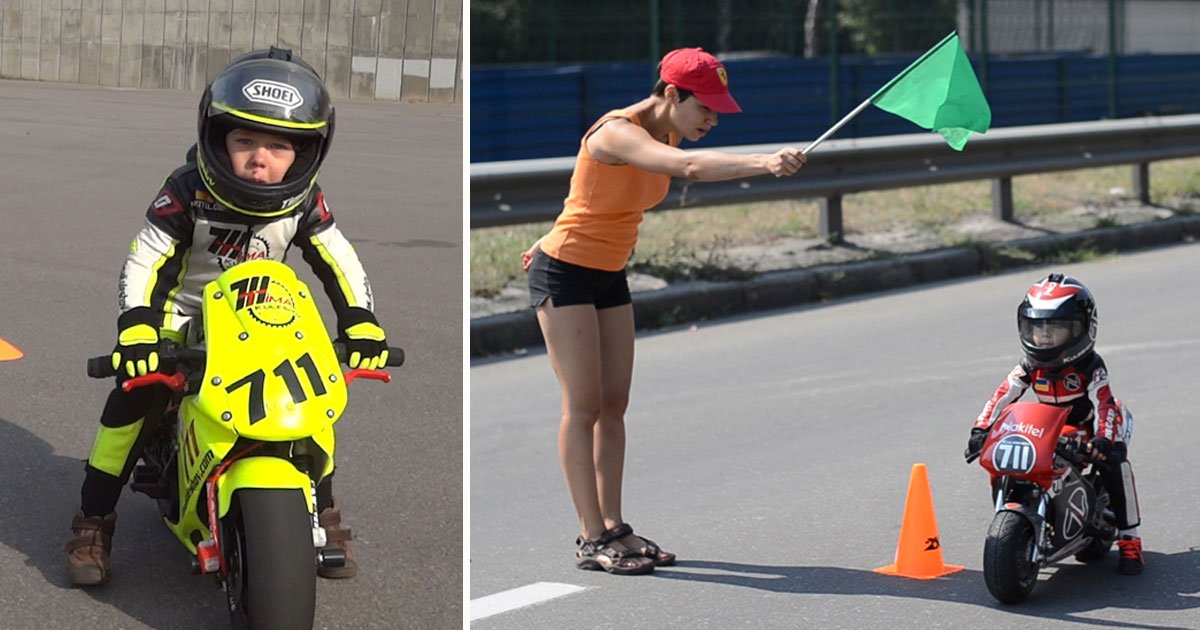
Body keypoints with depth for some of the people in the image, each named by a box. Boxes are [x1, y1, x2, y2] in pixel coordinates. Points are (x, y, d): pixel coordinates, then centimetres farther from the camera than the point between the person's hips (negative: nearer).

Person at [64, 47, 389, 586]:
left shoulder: (302, 201, -10)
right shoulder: (188, 193, -21)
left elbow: (339, 260, -6)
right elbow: (144, 262, -24)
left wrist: (361, 322, -22)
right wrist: (135, 329, -39)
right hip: (184, 318, -3)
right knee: (134, 394, -24)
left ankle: (324, 512, 11)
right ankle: (93, 522, -10)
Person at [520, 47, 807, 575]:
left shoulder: (664, 136, 3)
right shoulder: (617, 133, -25)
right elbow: (691, 168, -44)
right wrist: (763, 162, -56)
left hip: (609, 276, 9)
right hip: (563, 274, -8)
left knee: (614, 405, 6)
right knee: (583, 406, -7)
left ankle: (612, 526, 11)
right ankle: (592, 539, -4)